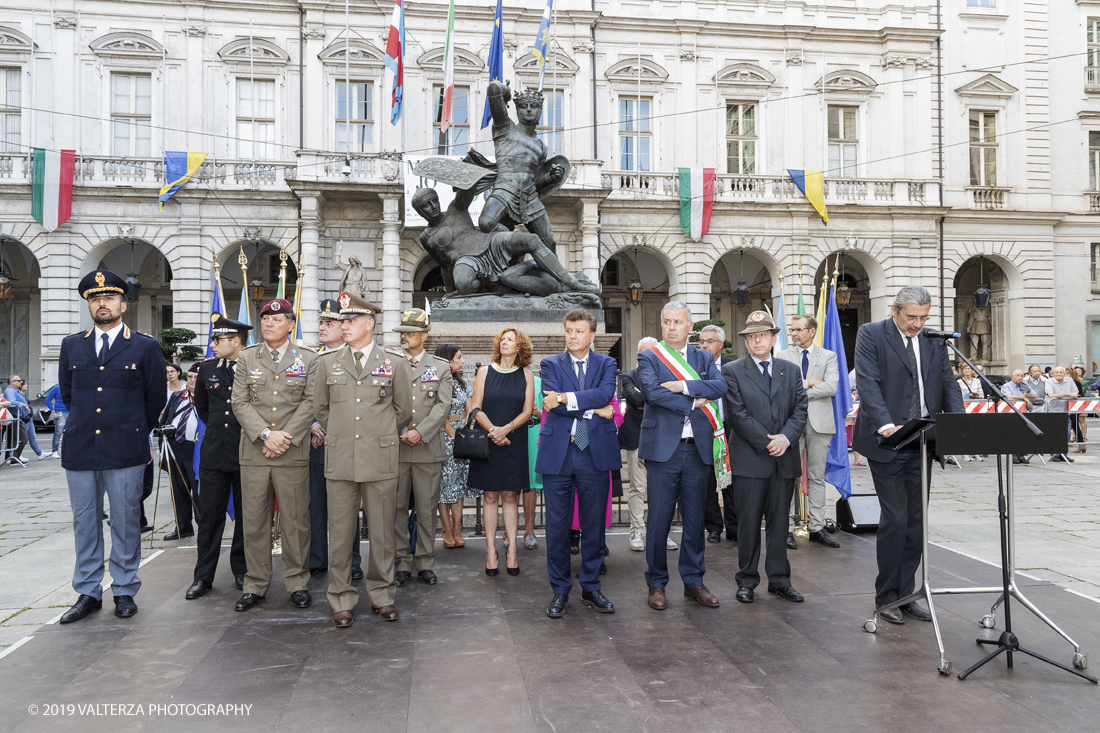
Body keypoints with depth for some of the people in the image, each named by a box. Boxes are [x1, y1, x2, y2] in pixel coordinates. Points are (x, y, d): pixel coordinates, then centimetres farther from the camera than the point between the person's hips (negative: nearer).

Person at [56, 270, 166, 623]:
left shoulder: (145, 347, 1)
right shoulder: (71, 346, 10)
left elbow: (156, 399, 7)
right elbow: (67, 394, 19)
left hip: (125, 451, -3)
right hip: (79, 449, 3)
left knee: (126, 522, 4)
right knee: (84, 522, 9)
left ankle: (124, 591, 16)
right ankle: (88, 592, 19)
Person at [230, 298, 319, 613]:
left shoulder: (308, 359, 5)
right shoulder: (246, 357, 9)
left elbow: (310, 402, -2)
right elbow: (240, 403, 1)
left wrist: (285, 437, -12)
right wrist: (266, 435, -12)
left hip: (293, 454, -1)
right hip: (253, 453, 2)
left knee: (295, 520, 3)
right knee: (254, 520, 7)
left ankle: (297, 583, 16)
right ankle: (255, 585, 19)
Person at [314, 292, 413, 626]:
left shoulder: (395, 361, 3)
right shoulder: (328, 361, 9)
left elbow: (404, 411, 10)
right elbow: (321, 409, 19)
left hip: (381, 460, -1)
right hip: (340, 460, 2)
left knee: (382, 532, 5)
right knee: (340, 533, 4)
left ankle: (382, 595, 20)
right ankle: (342, 601, 16)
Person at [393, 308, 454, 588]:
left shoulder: (441, 367, 9)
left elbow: (443, 406, -1)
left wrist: (420, 432, -13)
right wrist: (399, 433, -9)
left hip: (428, 448, 0)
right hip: (394, 448, 0)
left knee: (427, 508, 5)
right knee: (397, 508, 4)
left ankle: (425, 562, 16)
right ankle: (401, 562, 14)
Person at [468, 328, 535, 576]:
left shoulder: (526, 375, 6)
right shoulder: (485, 372, 5)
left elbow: (527, 411, 0)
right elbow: (476, 408, 0)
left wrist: (506, 429, -14)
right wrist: (492, 430, -14)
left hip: (514, 442, 0)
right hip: (488, 442, 0)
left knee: (510, 496, 3)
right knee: (491, 496, 3)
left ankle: (511, 551, 8)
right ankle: (491, 551, 8)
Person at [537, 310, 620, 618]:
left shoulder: (606, 364, 10)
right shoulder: (551, 365, 8)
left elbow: (605, 394, -11)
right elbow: (553, 403, -8)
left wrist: (565, 398, -17)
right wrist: (594, 409, -11)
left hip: (595, 453, 1)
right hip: (558, 453, 0)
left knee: (594, 524, 8)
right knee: (557, 525, 4)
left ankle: (591, 587, 23)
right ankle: (560, 590, 18)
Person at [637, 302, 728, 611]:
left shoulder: (704, 358, 13)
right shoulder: (648, 357, 3)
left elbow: (720, 386, -5)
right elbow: (652, 391, -15)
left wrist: (682, 386, -15)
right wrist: (694, 403, -11)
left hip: (698, 448, 3)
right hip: (663, 447, -3)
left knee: (695, 518, 10)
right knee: (658, 519, 1)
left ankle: (693, 580, 23)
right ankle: (656, 583, 14)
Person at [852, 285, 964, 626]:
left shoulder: (934, 341, 12)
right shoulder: (871, 335, -4)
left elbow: (948, 385, 9)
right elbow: (868, 383, -15)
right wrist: (885, 424, -30)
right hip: (887, 442, -5)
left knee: (915, 520, 8)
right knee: (895, 519, -4)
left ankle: (905, 594, 20)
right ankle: (886, 596, 10)